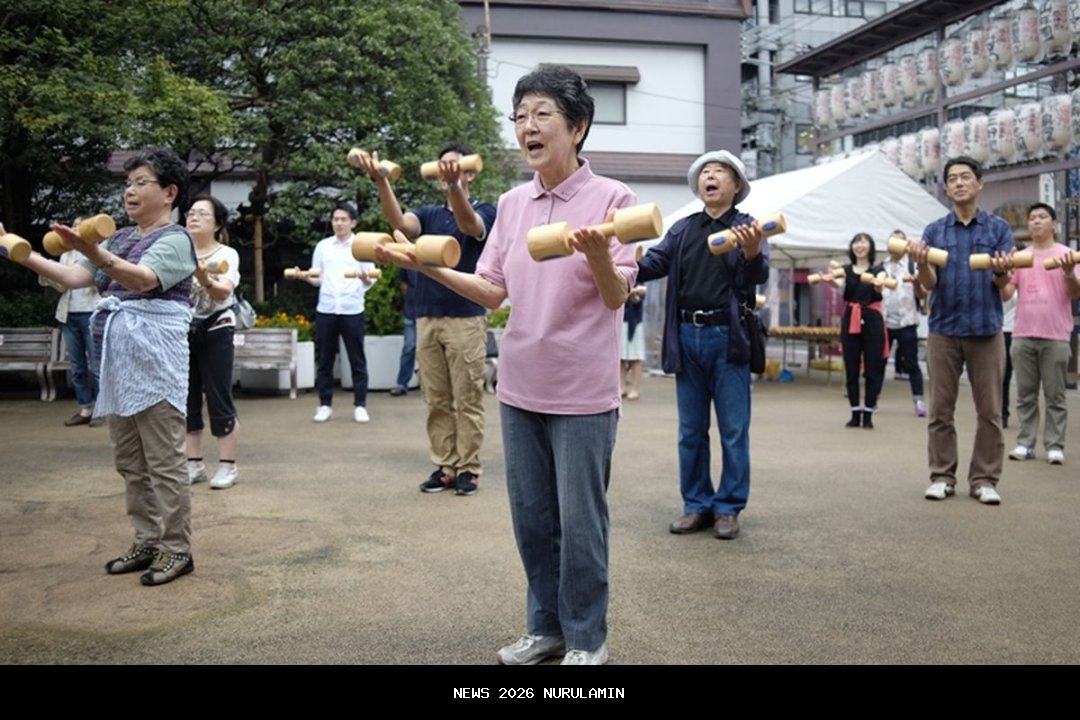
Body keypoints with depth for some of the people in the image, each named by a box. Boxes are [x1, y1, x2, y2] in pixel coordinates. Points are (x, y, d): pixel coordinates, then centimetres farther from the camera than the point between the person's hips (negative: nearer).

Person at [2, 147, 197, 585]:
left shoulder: (175, 239, -6)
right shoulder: (120, 239, 18)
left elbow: (142, 279, -26)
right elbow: (73, 278, 8)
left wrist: (92, 252, -41)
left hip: (154, 358, -8)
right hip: (117, 357, 8)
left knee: (163, 460, -5)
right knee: (129, 460, 11)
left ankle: (177, 549, 3)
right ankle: (147, 542, 21)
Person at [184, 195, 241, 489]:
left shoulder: (227, 254, -7)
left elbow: (224, 291, -24)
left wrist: (206, 281, -43)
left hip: (215, 332, -4)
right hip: (183, 331, 4)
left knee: (218, 399, -5)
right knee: (187, 399, 7)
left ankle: (228, 466, 4)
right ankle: (194, 464, 17)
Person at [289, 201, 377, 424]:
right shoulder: (323, 246, 11)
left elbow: (370, 280, 0)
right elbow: (317, 278, 12)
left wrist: (366, 278, -22)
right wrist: (305, 277, -8)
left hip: (352, 310, -2)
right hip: (325, 309, 2)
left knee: (357, 359, 2)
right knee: (324, 360, 6)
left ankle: (360, 405, 9)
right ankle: (325, 405, 15)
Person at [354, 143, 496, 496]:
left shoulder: (484, 211, -1)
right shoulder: (429, 214, 11)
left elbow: (468, 225, -27)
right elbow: (400, 223, -11)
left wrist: (454, 185, -47)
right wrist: (381, 181, -30)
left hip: (466, 319, -5)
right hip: (427, 318, 5)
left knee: (467, 400, 1)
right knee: (437, 401, 8)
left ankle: (468, 468, 9)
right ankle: (444, 466, 16)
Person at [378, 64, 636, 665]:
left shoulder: (611, 197, -7)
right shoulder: (512, 204, 8)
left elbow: (617, 295, -13)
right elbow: (493, 292, 9)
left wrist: (597, 254, -34)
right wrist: (423, 264, -2)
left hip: (583, 391, -5)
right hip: (521, 387, 5)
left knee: (580, 520, 3)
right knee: (531, 517, 14)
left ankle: (587, 638, 22)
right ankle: (546, 627, 31)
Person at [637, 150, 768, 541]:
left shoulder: (747, 227, 1)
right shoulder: (682, 229, 11)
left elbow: (758, 275, -13)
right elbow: (653, 263, 0)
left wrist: (752, 254, -36)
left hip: (727, 337, -3)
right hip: (687, 336, 4)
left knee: (733, 431, 3)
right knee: (690, 431, 10)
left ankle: (728, 508, 14)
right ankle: (697, 505, 21)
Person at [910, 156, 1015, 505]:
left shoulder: (999, 228, 5)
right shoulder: (934, 230, 7)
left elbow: (1002, 283, -1)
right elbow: (930, 283, -1)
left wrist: (1001, 270, -25)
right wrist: (921, 264, -23)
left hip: (986, 330, 0)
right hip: (943, 329, 1)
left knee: (989, 411, 2)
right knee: (941, 410, 3)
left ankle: (984, 479, 10)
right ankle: (942, 476, 12)